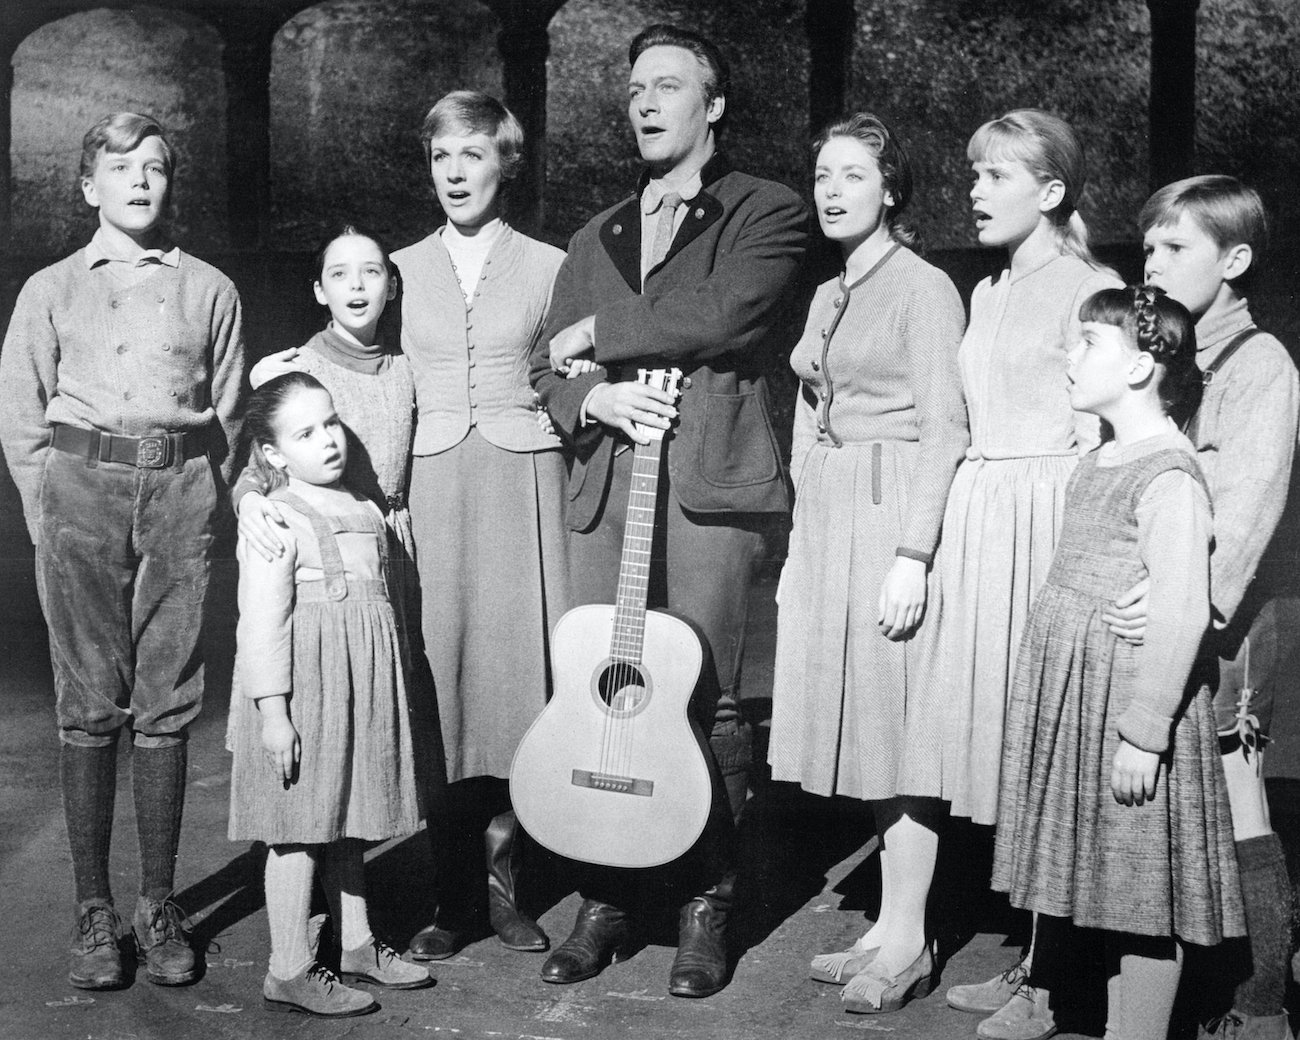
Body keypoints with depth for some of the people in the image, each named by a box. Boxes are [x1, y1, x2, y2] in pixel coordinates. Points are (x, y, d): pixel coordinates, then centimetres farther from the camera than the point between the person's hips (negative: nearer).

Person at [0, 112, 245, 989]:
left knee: (167, 705, 1)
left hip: (180, 488, 0)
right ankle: (94, 911, 7)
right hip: (80, 488, 0)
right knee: (90, 705, -1)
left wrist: (200, 501, 5)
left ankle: (160, 907, 9)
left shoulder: (210, 290, 10)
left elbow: (229, 414, 12)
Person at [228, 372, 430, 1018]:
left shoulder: (360, 506, 13)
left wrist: (390, 686, 25)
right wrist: (272, 711, -22)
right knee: (301, 828, -2)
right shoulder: (274, 522, -13)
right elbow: (262, 623, -18)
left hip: (363, 687, 8)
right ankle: (289, 971, 7)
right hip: (306, 687, -8)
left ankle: (356, 944, 28)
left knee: (346, 822, 17)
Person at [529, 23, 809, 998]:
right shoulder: (594, 239, 23)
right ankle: (606, 898, 16)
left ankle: (707, 906, 11)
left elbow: (724, 317, -14)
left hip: (707, 486, -5)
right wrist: (593, 398, -6)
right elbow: (548, 369, 17)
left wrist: (596, 336, -3)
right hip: (605, 488, 5)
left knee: (700, 704, -4)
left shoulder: (767, 212, 5)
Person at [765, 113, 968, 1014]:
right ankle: (888, 928, 18)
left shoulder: (923, 288, -7)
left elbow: (943, 429, -13)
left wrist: (912, 555, -20)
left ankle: (906, 939, 7)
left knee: (896, 720, -3)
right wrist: (800, 547, 15)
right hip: (825, 522, 8)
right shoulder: (828, 297, 17)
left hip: (893, 514, -8)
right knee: (858, 721, 9)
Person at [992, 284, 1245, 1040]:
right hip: (1079, 705, 9)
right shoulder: (1101, 461, 11)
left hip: (1133, 707, -9)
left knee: (1146, 899, 2)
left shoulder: (1169, 474, -17)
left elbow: (1182, 610, -22)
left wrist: (1143, 731, -22)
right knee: (1115, 892, 16)